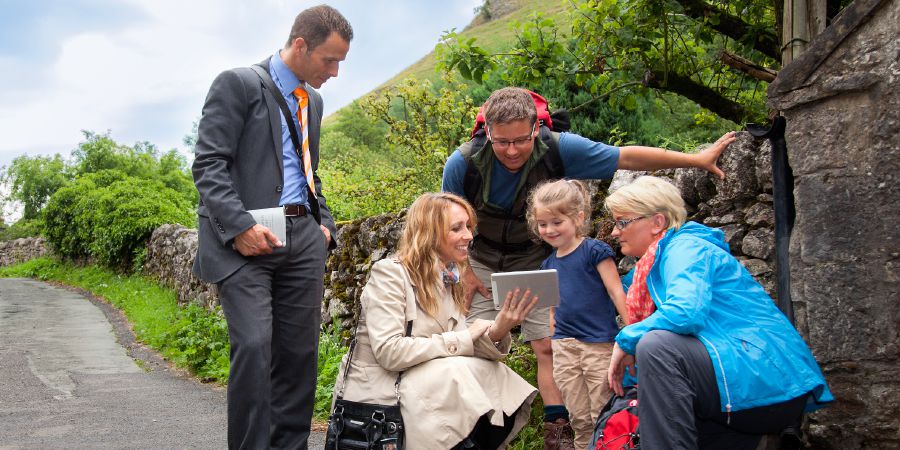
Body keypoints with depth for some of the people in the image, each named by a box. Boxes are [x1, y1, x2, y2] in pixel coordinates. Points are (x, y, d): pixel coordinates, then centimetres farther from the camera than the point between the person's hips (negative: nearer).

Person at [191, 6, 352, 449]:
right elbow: (209, 164, -10)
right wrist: (239, 226, -21)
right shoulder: (238, 83, -3)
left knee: (299, 352, 5)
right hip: (247, 239, -7)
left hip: (302, 238, 7)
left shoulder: (312, 101, 19)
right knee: (253, 345, -16)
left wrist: (323, 222, 12)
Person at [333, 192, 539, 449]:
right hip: (377, 392, -7)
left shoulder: (449, 281, 11)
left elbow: (465, 347, 1)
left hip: (419, 386, 7)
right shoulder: (389, 273, -12)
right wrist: (463, 339, -17)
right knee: (457, 373, -25)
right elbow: (389, 352, -22)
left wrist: (496, 333, -19)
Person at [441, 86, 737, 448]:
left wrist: (696, 159, -17)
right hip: (481, 261, 0)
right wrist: (464, 272, -9)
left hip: (534, 260, 1)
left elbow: (627, 157, -20)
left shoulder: (557, 149, -26)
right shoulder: (462, 164, -26)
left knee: (548, 346, -2)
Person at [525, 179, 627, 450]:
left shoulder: (595, 251, -6)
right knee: (580, 419, 11)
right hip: (564, 347, 6)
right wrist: (554, 339, 13)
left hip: (599, 344, -6)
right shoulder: (549, 264, 12)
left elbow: (616, 292, -8)